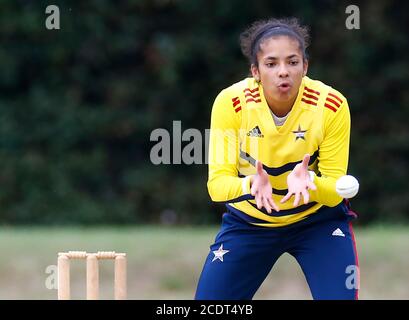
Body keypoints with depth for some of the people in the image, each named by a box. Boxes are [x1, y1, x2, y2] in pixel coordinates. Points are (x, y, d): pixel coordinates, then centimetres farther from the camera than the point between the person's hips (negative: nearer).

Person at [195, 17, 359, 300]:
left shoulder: (332, 105, -22)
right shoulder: (231, 103, -22)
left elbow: (334, 191, -19)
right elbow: (217, 183, -23)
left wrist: (308, 182, -42)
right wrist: (251, 185, -45)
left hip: (318, 219, -1)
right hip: (248, 220, 1)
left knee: (341, 295, -19)